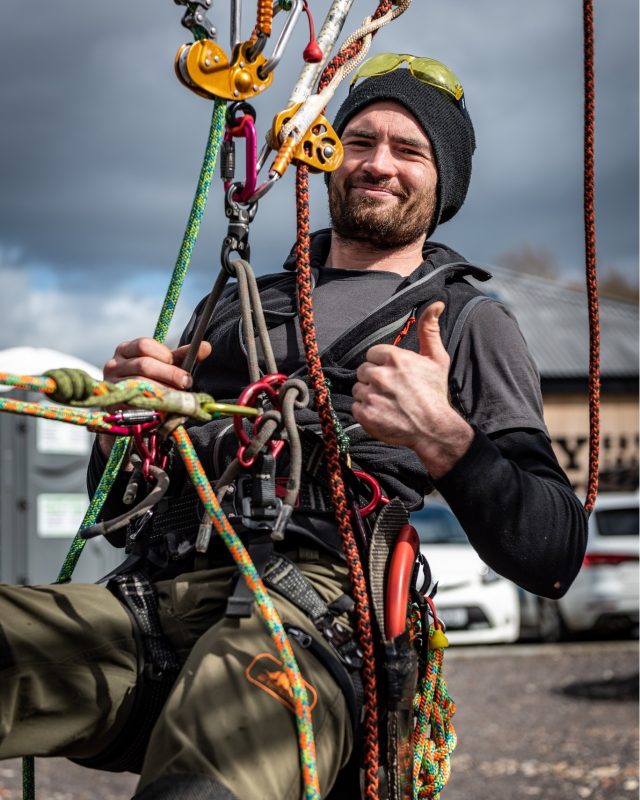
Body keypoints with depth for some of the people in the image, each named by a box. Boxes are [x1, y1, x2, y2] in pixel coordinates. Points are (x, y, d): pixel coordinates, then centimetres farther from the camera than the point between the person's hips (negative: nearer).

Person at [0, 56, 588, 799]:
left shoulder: (470, 324, 18)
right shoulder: (237, 306, 32)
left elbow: (554, 558, 5)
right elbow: (118, 506, 30)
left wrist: (443, 440, -13)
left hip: (307, 608, -4)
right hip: (147, 595, 5)